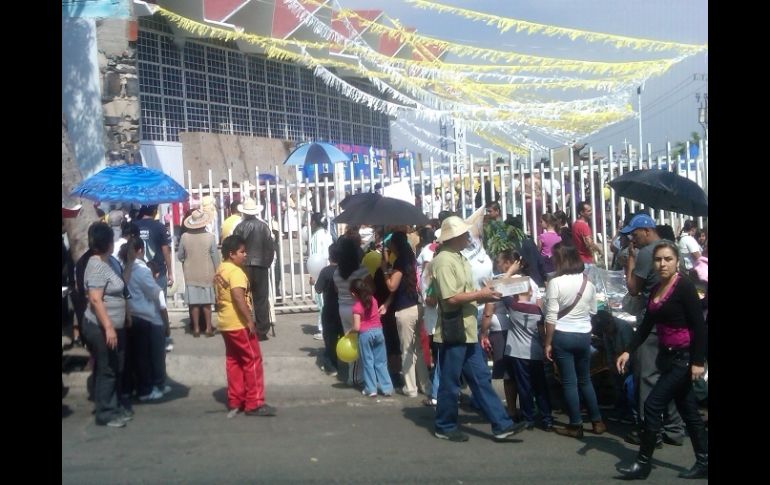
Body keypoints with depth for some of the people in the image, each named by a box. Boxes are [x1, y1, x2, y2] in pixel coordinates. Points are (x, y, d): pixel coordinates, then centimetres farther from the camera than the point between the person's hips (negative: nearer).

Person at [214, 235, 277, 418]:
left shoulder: (220, 270, 13)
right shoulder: (236, 271, -17)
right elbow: (238, 297, -28)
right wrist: (250, 320, -26)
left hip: (225, 323, 9)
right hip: (239, 323, -9)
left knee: (233, 362, 13)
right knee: (253, 360, -2)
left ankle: (235, 402, 16)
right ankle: (254, 403, 0)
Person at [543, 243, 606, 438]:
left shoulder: (555, 283, -14)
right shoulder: (588, 283, 2)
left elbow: (551, 317, -14)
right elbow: (593, 312, 11)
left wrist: (548, 343, -8)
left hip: (562, 336, -5)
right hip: (584, 335, 5)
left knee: (569, 382, 4)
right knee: (585, 380, 18)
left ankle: (576, 425, 9)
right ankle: (597, 421, 21)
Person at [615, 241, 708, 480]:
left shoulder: (684, 286, -14)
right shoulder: (655, 290, 9)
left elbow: (700, 326, -17)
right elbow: (646, 326, 12)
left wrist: (698, 361, -21)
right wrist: (628, 351, 4)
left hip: (684, 358, -8)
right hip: (669, 357, 8)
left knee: (652, 405, -7)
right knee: (688, 411, 13)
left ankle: (643, 463, 4)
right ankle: (703, 463, 23)